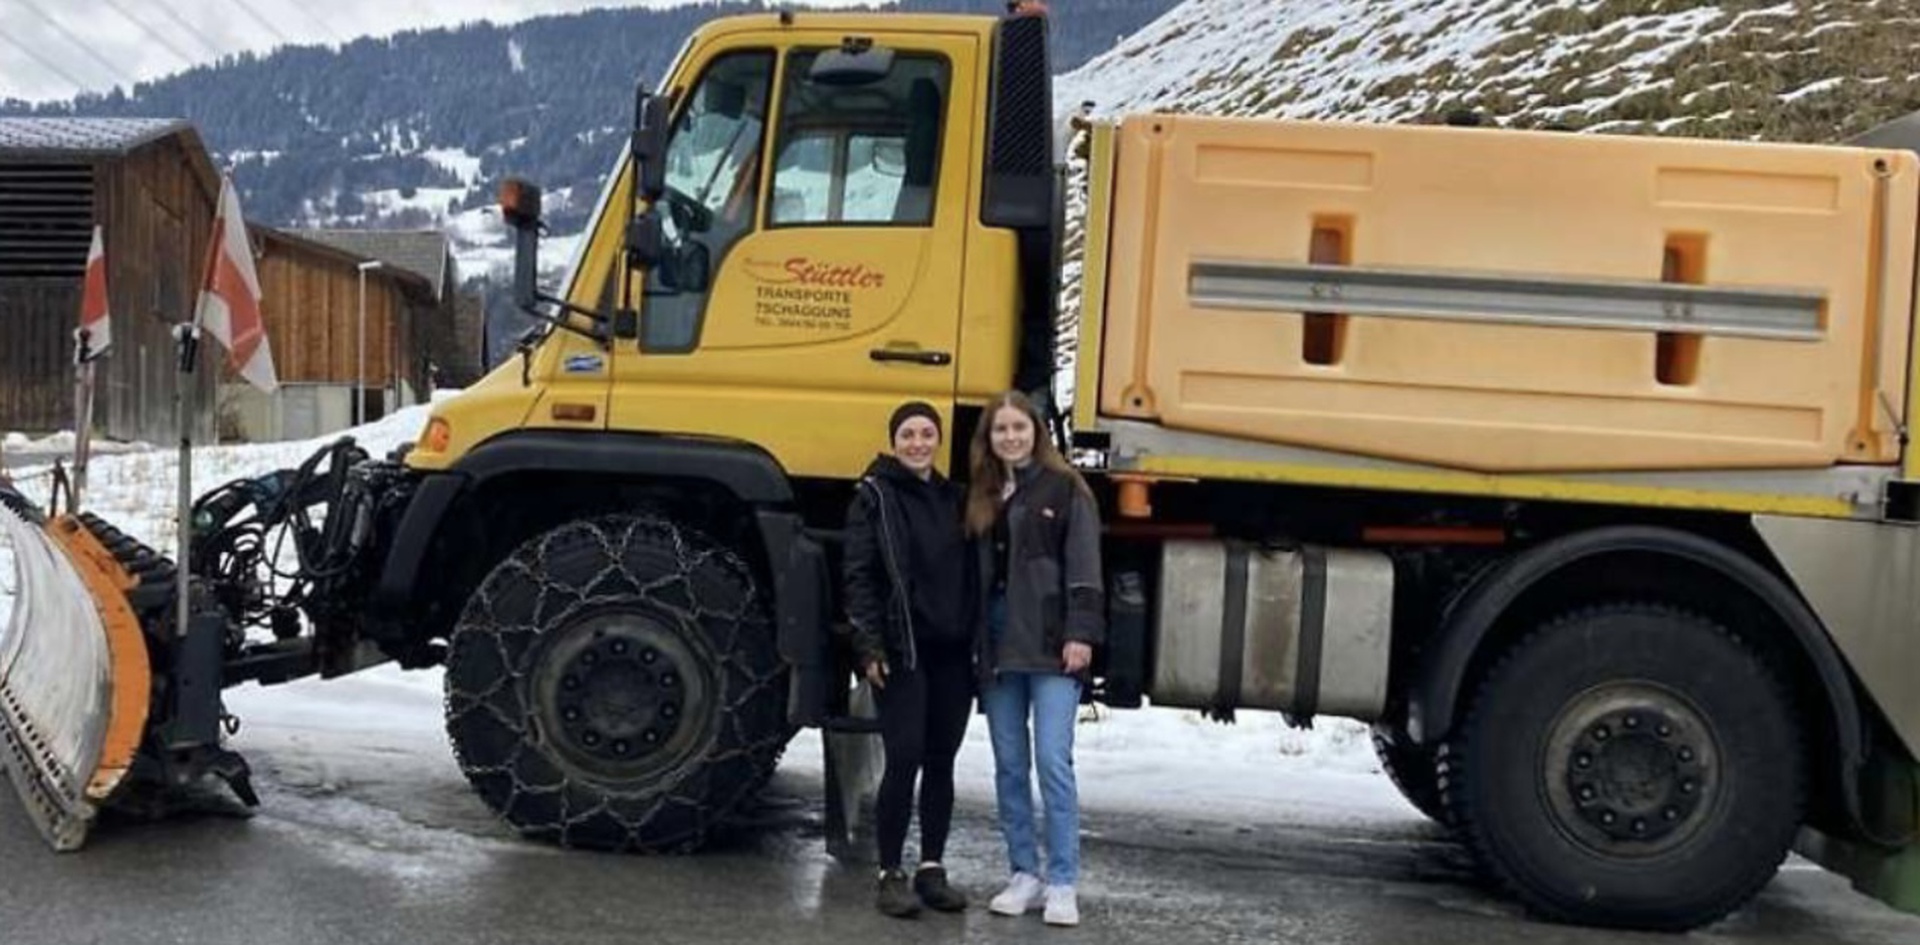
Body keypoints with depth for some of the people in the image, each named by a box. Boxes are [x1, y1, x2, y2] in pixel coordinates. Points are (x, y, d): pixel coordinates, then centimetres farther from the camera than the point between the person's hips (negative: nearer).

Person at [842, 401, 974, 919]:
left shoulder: (953, 497, 15)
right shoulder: (874, 496, -1)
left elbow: (969, 573, 16)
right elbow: (860, 576, -7)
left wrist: (977, 640, 9)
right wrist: (870, 646, -15)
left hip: (952, 652, 5)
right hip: (902, 652, -5)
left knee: (941, 762, 8)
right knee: (904, 760, -8)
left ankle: (932, 868, 17)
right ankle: (891, 873, 2)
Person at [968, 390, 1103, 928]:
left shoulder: (1064, 488, 1)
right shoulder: (982, 497, 15)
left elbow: (1084, 566, -5)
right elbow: (975, 574, 15)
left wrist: (1081, 633, -14)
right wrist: (975, 645, 9)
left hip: (1050, 644, -5)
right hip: (998, 646, 5)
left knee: (1052, 760, -9)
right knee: (1009, 765, 7)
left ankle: (1062, 883, -3)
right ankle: (1025, 875, 16)